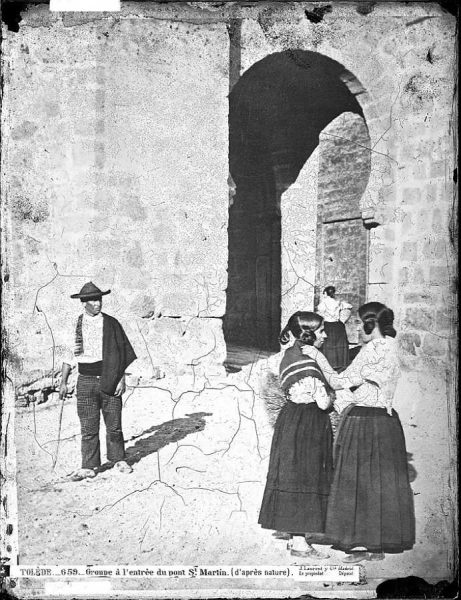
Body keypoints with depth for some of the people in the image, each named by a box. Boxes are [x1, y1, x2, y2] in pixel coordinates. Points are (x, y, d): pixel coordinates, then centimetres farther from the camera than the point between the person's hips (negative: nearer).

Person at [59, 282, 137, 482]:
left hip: (109, 379, 0)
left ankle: (118, 460, 24)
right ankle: (89, 467, 11)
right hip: (86, 380, 0)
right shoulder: (76, 325, 3)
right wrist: (63, 382, 5)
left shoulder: (111, 323, 1)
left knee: (114, 424, 7)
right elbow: (69, 355, 9)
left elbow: (122, 353, 2)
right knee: (88, 426, 2)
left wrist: (122, 379, -4)